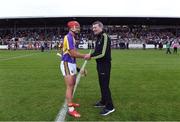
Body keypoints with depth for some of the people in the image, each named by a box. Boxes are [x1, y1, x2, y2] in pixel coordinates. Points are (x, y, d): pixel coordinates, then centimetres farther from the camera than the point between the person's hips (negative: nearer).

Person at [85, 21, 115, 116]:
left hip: (105, 64, -10)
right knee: (102, 84, 18)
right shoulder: (99, 37, 13)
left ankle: (109, 107, 5)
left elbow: (103, 53, -23)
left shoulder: (104, 37, -16)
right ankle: (103, 102, 33)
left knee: (105, 85, -5)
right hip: (100, 64, 10)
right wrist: (91, 55, 1)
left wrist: (91, 56, -15)